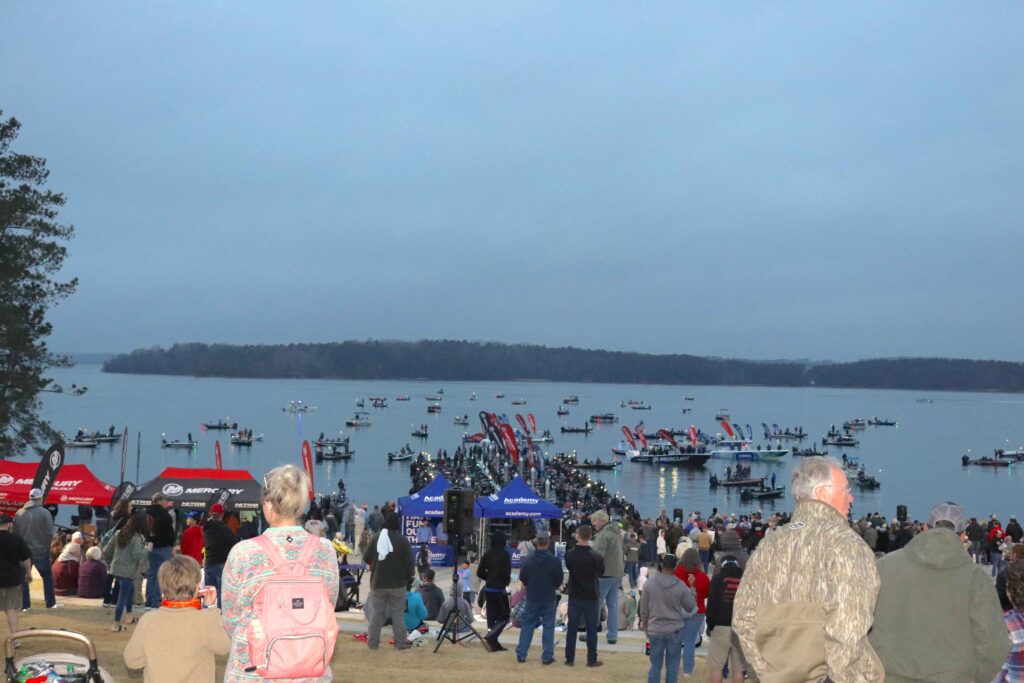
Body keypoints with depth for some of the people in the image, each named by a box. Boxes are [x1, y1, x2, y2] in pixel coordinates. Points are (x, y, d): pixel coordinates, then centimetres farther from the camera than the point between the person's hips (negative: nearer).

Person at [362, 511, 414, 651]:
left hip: (377, 583, 2)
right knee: (397, 614, 6)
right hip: (398, 583, -2)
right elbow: (409, 563, -7)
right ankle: (400, 643, 8)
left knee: (377, 613, 10)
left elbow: (366, 559, 2)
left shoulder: (375, 538, -5)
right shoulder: (402, 540, -11)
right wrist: (409, 579, 8)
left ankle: (372, 642, 12)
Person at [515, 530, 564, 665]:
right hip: (549, 598, -2)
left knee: (527, 626, 11)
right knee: (548, 626, 7)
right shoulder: (554, 561, -14)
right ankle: (547, 656, 6)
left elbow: (522, 577, 1)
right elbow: (559, 579, -4)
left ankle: (521, 655, 11)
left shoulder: (528, 560, -8)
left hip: (532, 598, 2)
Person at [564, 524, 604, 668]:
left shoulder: (569, 555, -10)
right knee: (591, 629, 7)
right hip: (591, 597, -2)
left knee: (571, 628, 10)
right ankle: (592, 660, 11)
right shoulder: (596, 557, -16)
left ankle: (569, 659, 14)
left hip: (574, 596, 2)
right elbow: (601, 573, 1)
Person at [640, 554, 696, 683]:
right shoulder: (681, 586, -11)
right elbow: (690, 607, 1)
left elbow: (643, 608, 1)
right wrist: (691, 590, 14)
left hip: (655, 630, 1)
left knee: (655, 664, 9)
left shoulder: (650, 583, -7)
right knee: (672, 665, 7)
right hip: (675, 630, -1)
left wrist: (645, 626, 15)